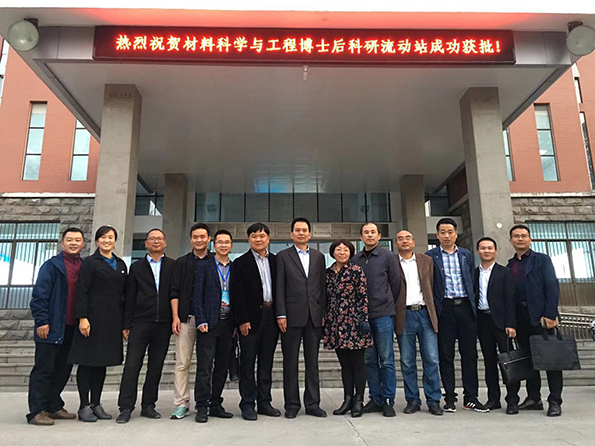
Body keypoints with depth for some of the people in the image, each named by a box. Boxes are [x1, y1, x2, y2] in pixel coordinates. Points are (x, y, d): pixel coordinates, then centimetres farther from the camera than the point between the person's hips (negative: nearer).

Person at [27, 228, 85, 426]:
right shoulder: (51, 265, -3)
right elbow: (40, 294, -8)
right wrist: (42, 321, -14)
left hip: (72, 328, 6)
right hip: (52, 327, -5)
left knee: (63, 370, 13)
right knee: (44, 370, 1)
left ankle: (54, 407, 25)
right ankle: (37, 411, 9)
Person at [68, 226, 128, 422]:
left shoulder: (121, 264, 14)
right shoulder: (90, 263, -2)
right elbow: (82, 292, -8)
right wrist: (82, 317, -17)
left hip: (113, 320, 5)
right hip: (94, 318, -5)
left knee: (102, 361, 11)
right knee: (87, 361, 1)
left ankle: (96, 404, 20)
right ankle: (84, 406, 11)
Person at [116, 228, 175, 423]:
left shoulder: (173, 266, 7)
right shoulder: (137, 267, 10)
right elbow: (130, 297, 8)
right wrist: (126, 324, 3)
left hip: (164, 324, 1)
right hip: (140, 323, 0)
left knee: (156, 366, 8)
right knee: (132, 365, -2)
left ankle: (148, 405, 19)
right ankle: (126, 407, 6)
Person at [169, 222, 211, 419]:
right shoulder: (181, 263, 11)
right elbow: (174, 292, 7)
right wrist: (175, 317, -3)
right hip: (186, 317, 1)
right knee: (182, 362, 0)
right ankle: (182, 404, 8)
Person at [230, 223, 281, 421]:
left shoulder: (276, 261, 11)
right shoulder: (240, 263, 0)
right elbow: (237, 294, -6)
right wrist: (242, 320, -13)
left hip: (271, 316, 4)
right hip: (251, 318, -4)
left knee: (267, 362, 11)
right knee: (248, 362, 2)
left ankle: (264, 402, 22)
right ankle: (248, 404, 13)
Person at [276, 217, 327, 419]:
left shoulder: (319, 256, 13)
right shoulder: (283, 256, 4)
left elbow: (322, 287, 12)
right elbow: (280, 287, -1)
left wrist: (323, 313, 5)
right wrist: (281, 314, -8)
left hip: (314, 316, 3)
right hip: (292, 315, -3)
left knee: (312, 361, 9)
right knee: (290, 362, 4)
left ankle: (312, 403, 18)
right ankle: (292, 404, 15)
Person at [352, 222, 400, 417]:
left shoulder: (388, 256, 1)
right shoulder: (355, 259, 9)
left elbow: (395, 284, 4)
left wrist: (387, 306, 8)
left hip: (383, 315, -3)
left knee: (386, 360, 2)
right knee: (369, 360, 9)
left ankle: (388, 401, 11)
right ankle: (375, 399, 19)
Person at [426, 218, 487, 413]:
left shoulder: (466, 255, 12)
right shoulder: (430, 256, 2)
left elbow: (471, 281, 13)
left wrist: (474, 306, 6)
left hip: (465, 307, 3)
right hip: (444, 309, -2)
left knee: (469, 354, 6)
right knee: (446, 355, 4)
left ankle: (471, 398, 16)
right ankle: (450, 398, 14)